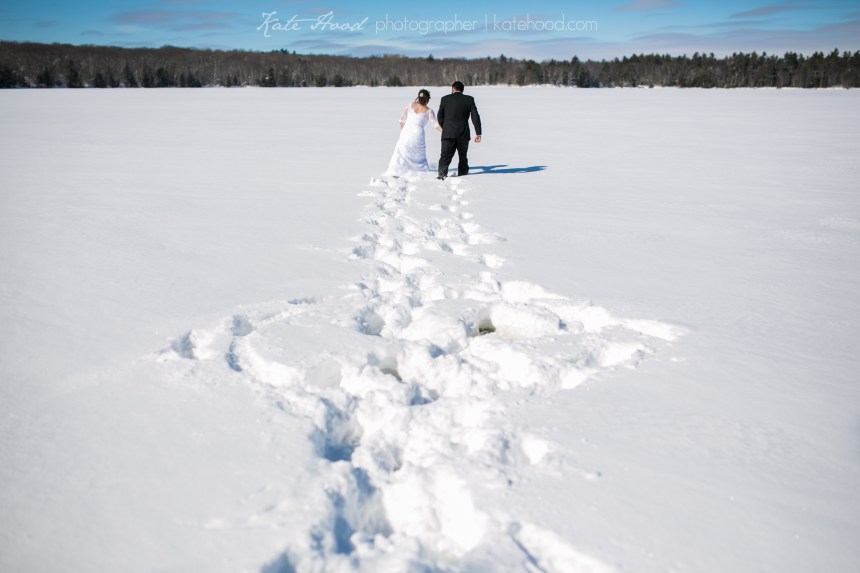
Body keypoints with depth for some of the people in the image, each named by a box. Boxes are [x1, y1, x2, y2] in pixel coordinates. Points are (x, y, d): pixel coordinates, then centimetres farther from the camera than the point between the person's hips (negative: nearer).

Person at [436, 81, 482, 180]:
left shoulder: (445, 99, 4)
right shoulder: (469, 99, 5)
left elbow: (440, 116, 9)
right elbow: (475, 116, 0)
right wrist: (478, 133, 0)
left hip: (448, 134, -1)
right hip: (463, 134, 1)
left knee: (445, 156, -2)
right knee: (463, 156, 13)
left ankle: (442, 174, -18)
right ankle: (462, 176, 15)